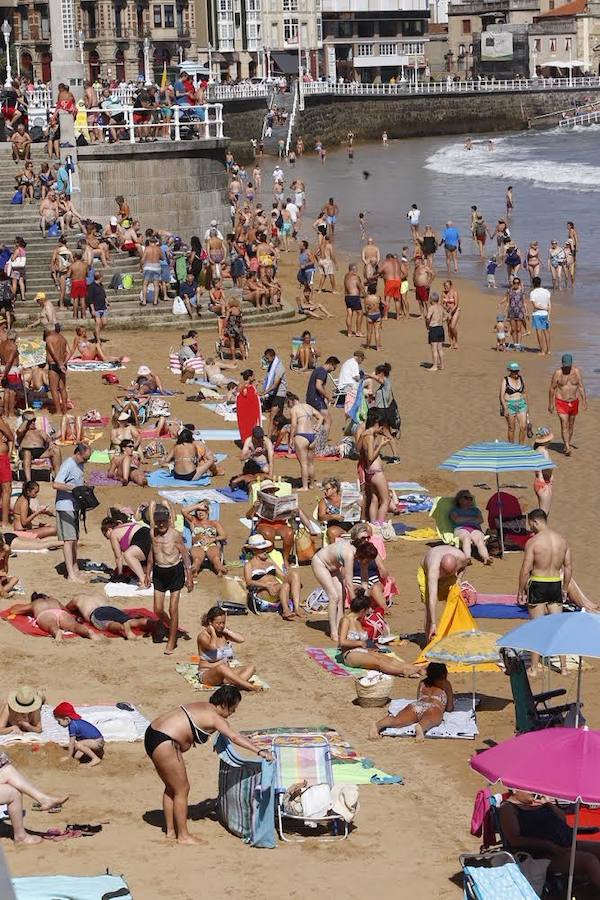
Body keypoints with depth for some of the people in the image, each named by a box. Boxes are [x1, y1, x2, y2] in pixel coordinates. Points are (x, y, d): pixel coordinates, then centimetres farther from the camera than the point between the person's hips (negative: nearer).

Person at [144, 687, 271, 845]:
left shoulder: (203, 708, 18)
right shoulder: (214, 717, -10)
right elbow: (234, 738, -22)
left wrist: (245, 740, 41)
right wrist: (259, 751, -24)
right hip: (163, 743, -10)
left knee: (172, 787, 20)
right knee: (182, 790, 1)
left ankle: (171, 831, 28)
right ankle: (183, 836, 9)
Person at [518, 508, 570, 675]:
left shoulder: (533, 542, -14)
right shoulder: (562, 540, 2)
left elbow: (526, 570, -13)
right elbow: (568, 567, 7)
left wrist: (521, 591, -3)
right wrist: (564, 589, 17)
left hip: (538, 585, -4)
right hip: (556, 585, 4)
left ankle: (534, 668, 8)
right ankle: (563, 666, 13)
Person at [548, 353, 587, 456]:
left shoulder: (576, 372, -6)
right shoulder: (558, 373, -12)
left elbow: (581, 386, -5)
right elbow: (552, 388, -4)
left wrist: (584, 401, -11)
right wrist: (550, 404, -1)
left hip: (574, 402, 3)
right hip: (561, 402, -3)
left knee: (571, 424, 17)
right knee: (564, 424, -11)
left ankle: (569, 443, 35)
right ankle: (567, 448, -14)